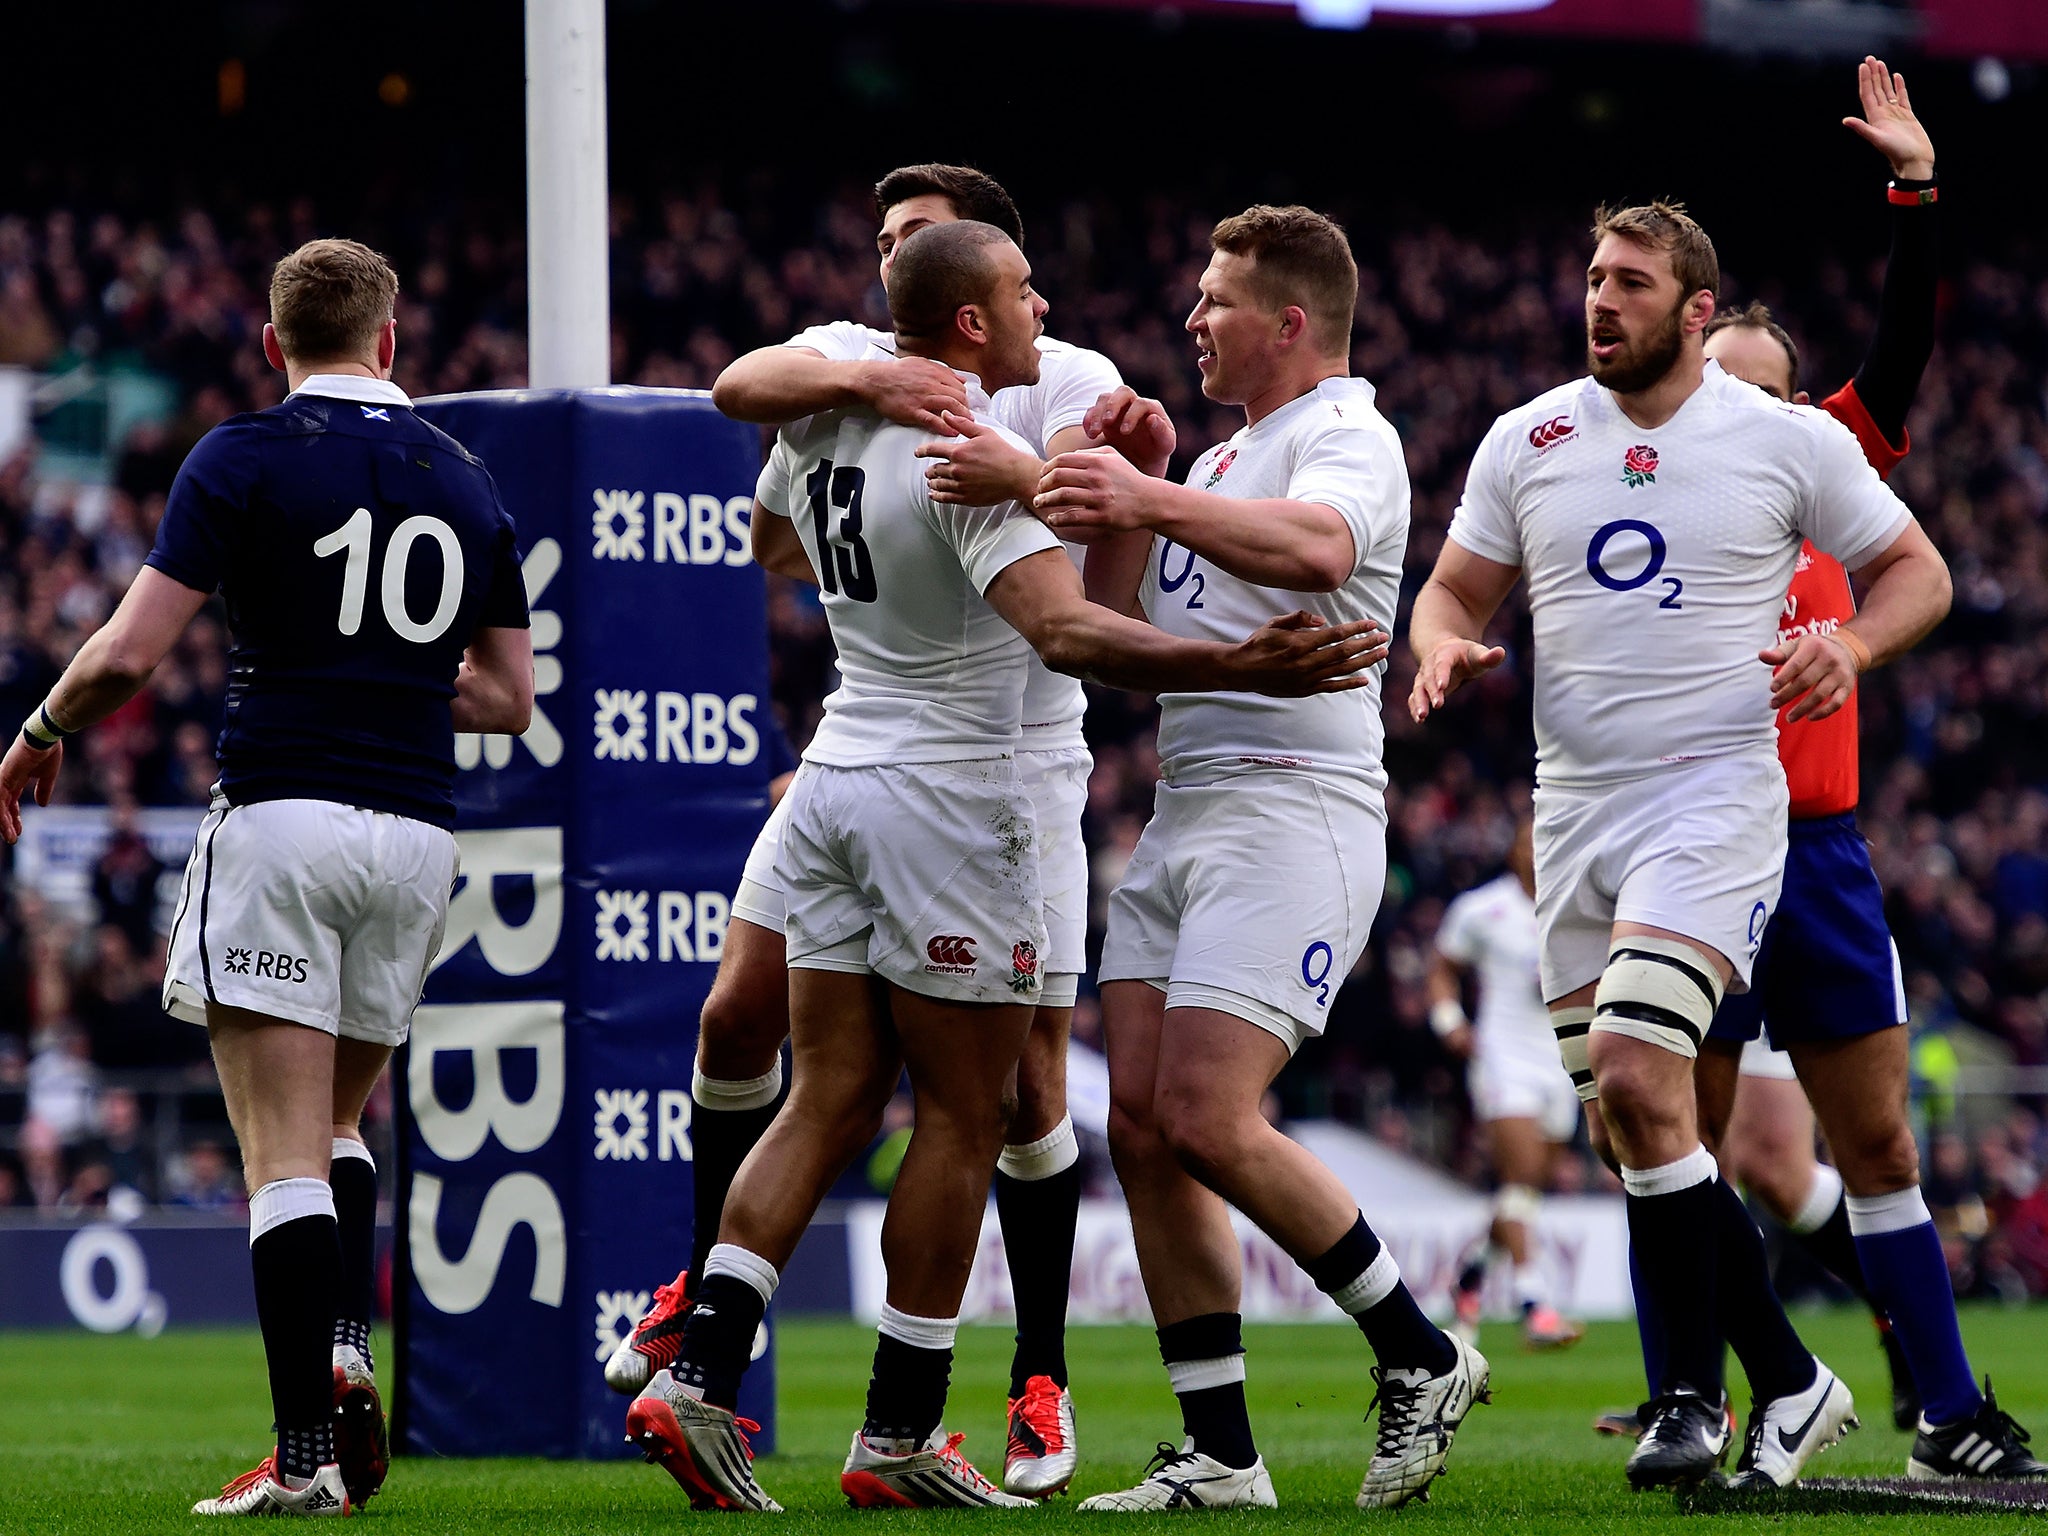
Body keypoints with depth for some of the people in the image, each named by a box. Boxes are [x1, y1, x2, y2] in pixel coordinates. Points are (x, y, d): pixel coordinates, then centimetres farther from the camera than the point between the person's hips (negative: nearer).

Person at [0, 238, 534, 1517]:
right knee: (334, 1127, 21)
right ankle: (345, 1356, -1)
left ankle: (309, 1452, -12)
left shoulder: (247, 456, -4)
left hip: (282, 818, -5)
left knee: (287, 1156, -5)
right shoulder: (466, 482, 10)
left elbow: (130, 654, -9)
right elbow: (507, 696, 16)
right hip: (418, 829, 5)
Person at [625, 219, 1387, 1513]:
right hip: (947, 794, -8)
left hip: (835, 774, 8)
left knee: (832, 1101, 10)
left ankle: (699, 1381, -1)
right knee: (962, 1118, 2)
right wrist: (1243, 667, -37)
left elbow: (773, 545, 27)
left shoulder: (824, 418, 6)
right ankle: (900, 1436, 4)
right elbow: (1064, 628, -31)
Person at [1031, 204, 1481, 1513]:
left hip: (1294, 811, -9)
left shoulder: (1347, 439, -7)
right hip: (1186, 814, 9)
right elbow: (1115, 629, 21)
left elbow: (1313, 547, -31)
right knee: (1142, 1122, 0)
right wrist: (1126, 494, 7)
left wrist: (1153, 500, -44)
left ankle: (1421, 1356, -1)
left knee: (1207, 1120, -17)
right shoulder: (1227, 458, 23)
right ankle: (1221, 1456, 3)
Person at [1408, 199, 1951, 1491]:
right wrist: (1445, 649, -7)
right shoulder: (1528, 443, 8)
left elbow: (1917, 571, 8)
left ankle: (1695, 1394, -11)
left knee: (1637, 1078, -21)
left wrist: (1850, 644, -11)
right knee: (1633, 1121, 5)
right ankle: (1788, 1384, 17)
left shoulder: (1792, 441, -1)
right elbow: (1457, 589, 16)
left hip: (1718, 792, -5)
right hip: (1575, 803, 5)